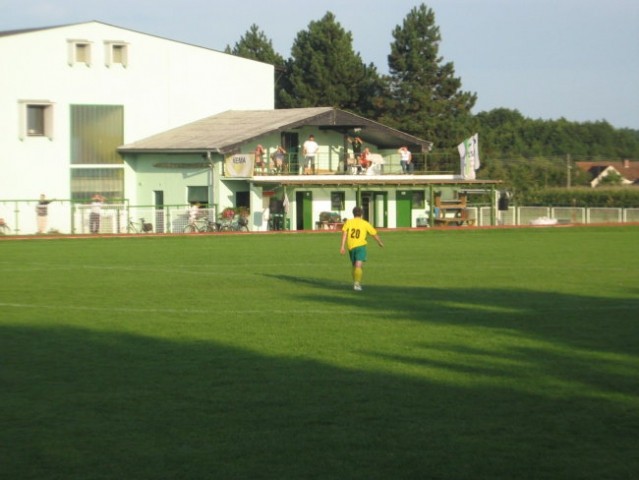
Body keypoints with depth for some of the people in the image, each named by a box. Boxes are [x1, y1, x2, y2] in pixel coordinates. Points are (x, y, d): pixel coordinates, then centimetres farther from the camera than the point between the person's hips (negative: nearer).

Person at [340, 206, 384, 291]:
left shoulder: (348, 222, 8)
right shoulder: (365, 224, 4)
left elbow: (344, 233, -6)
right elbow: (374, 234, 11)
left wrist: (342, 246, -9)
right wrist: (380, 242, 29)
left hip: (351, 247, 3)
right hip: (360, 246, -3)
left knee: (354, 266, 20)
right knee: (359, 266, -12)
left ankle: (355, 283, 29)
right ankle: (357, 283, -29)